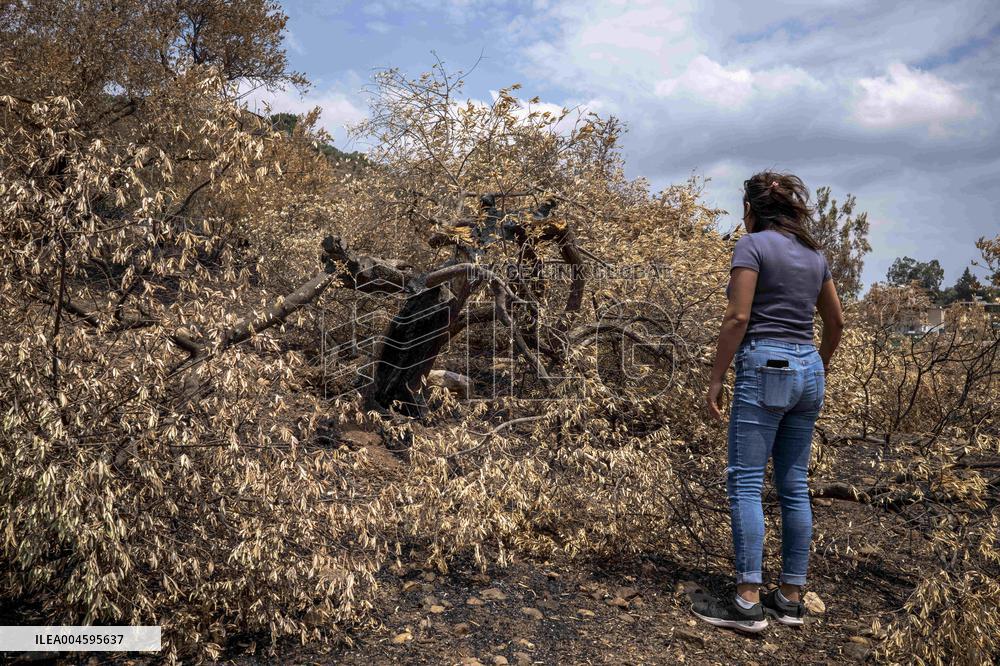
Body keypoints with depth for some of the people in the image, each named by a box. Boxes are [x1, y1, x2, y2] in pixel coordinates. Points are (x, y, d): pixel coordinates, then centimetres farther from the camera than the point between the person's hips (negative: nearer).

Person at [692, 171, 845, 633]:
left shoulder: (753, 244, -5)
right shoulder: (814, 254, 16)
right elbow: (835, 322, 23)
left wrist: (715, 380, -9)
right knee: (794, 486, 10)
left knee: (746, 482, -5)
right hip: (808, 370, 8)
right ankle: (791, 598, 16)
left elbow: (738, 317, -13)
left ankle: (749, 602, -5)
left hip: (764, 367, -7)